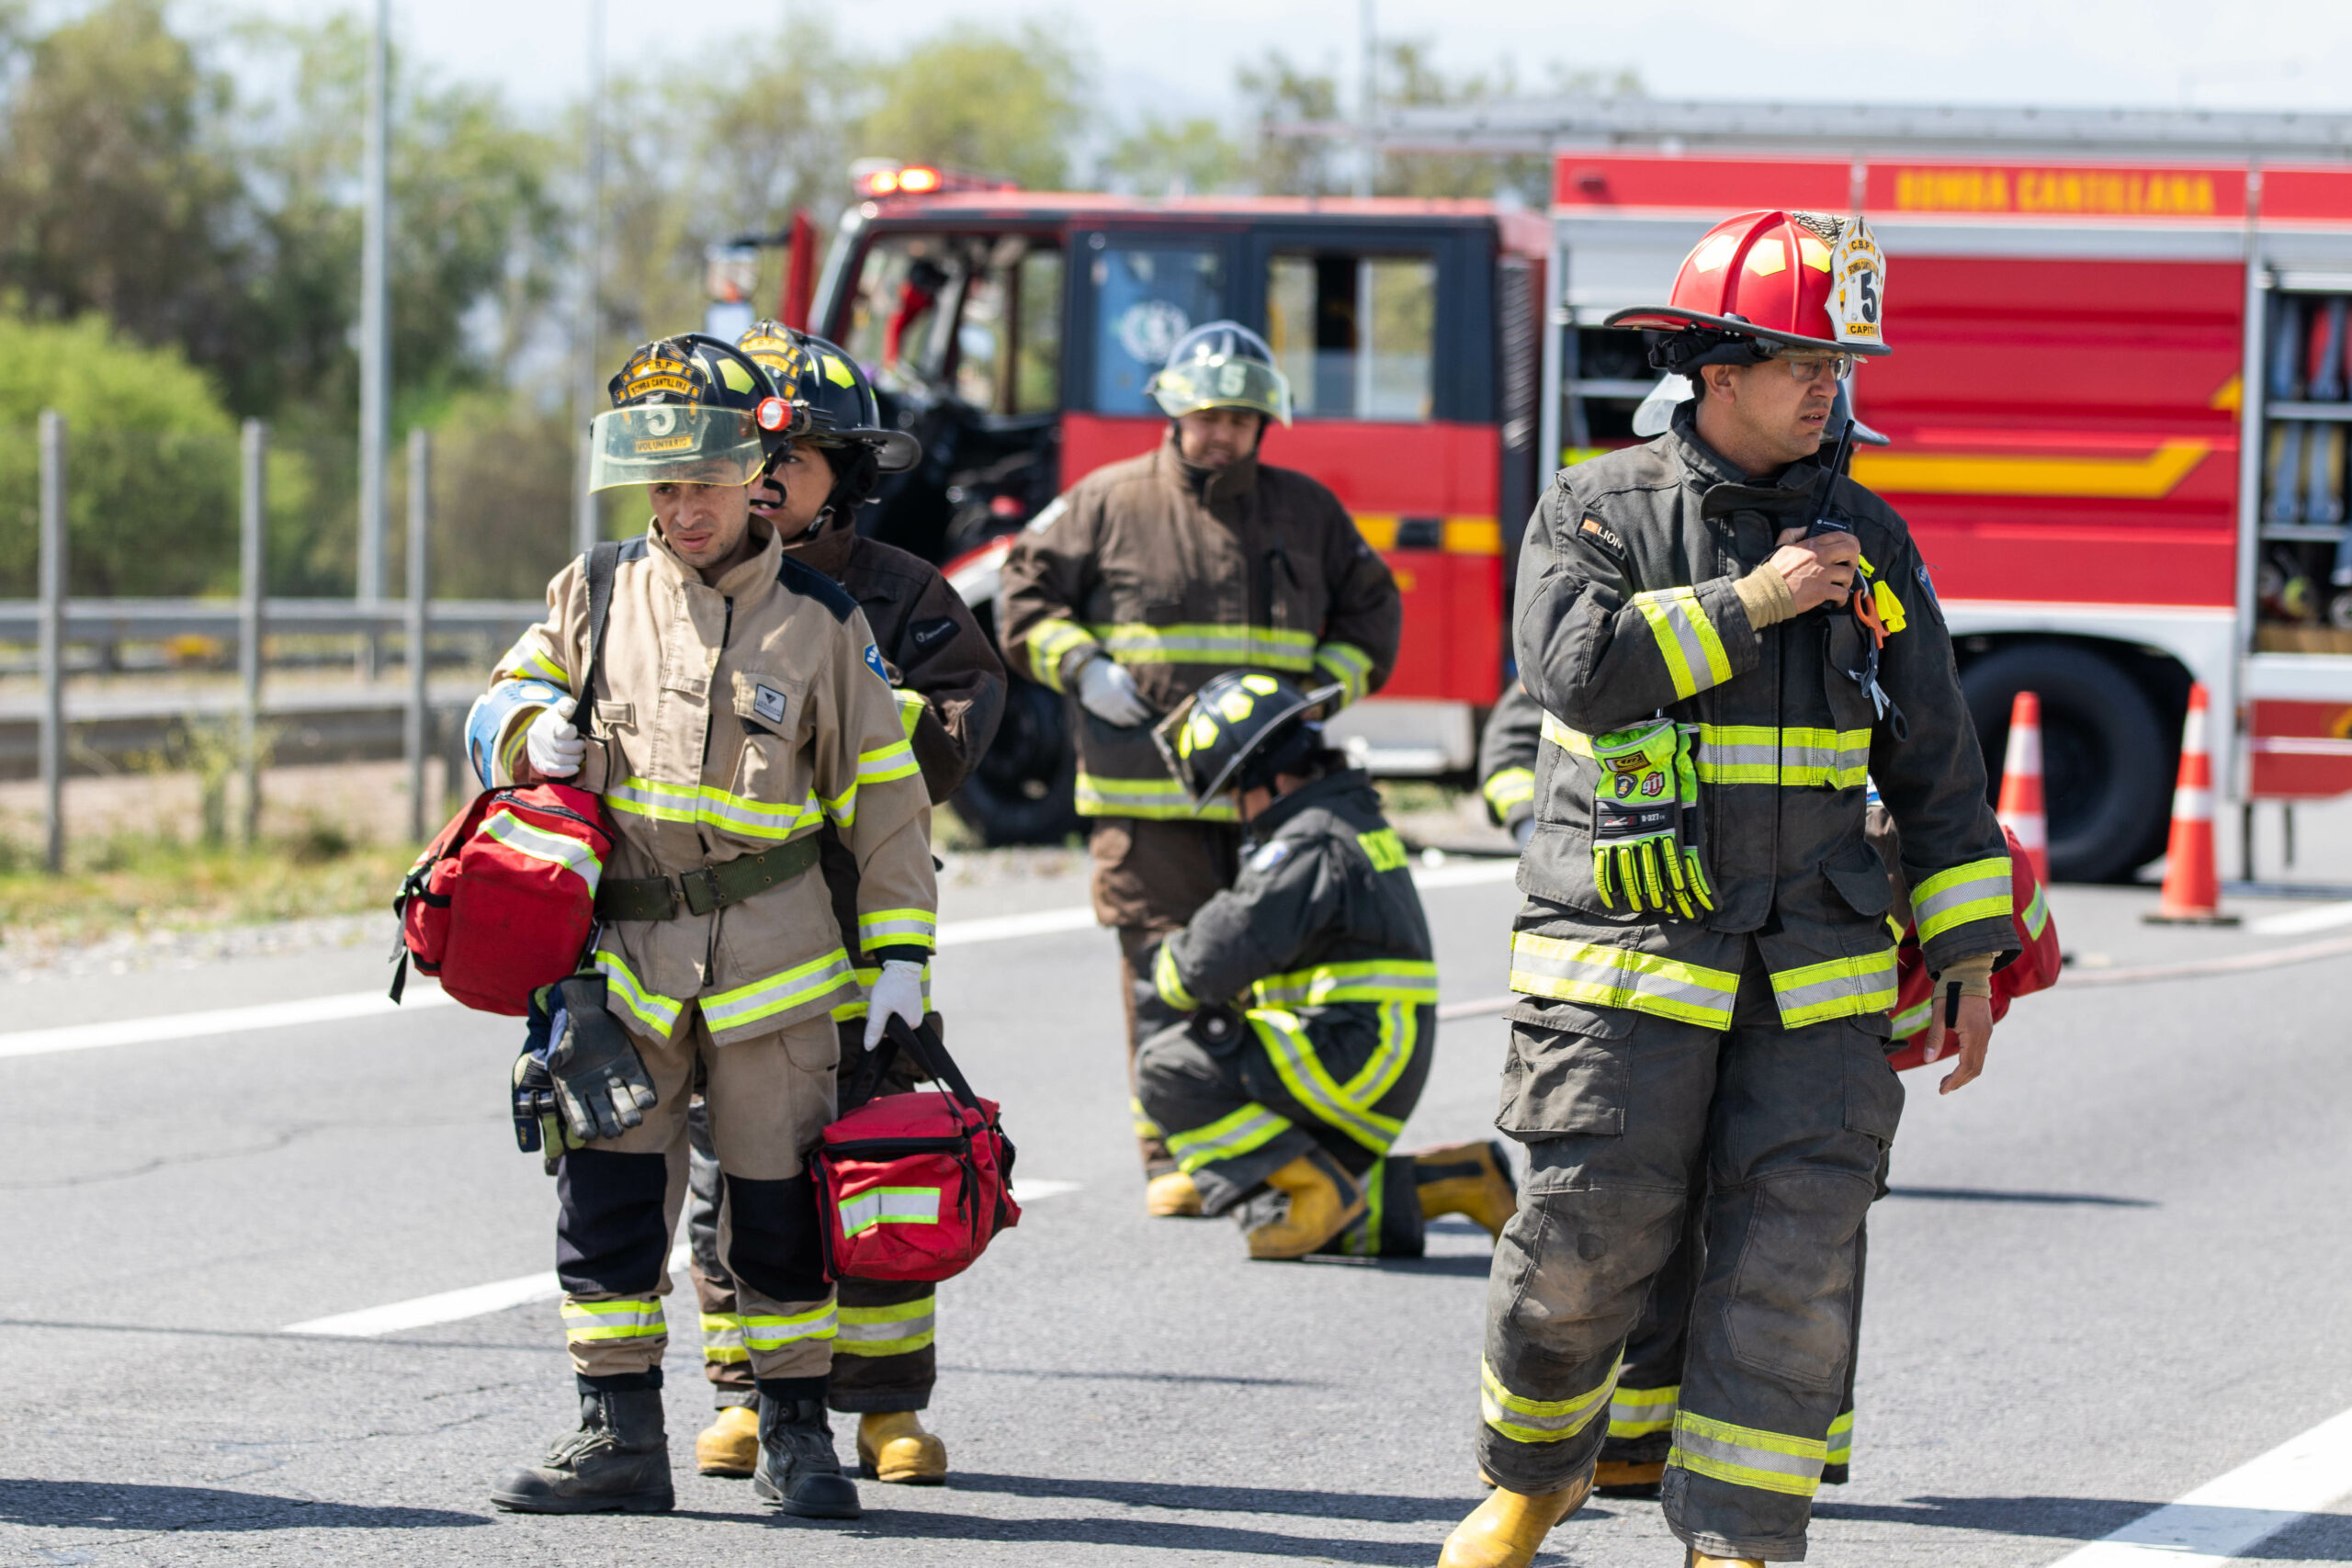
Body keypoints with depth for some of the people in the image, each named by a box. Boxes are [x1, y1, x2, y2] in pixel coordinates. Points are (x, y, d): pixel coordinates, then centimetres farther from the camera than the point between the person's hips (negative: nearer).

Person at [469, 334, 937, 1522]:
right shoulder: (596, 595, 6)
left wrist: (898, 954, 0)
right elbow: (502, 702, 17)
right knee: (610, 1190, 0)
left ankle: (796, 1427, 14)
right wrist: (534, 729, -8)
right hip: (620, 946, 2)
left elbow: (884, 794, 5)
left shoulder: (821, 623, 2)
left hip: (773, 953, -2)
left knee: (778, 1198, 2)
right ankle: (618, 1435, 7)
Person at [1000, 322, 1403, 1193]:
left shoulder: (1306, 510, 12)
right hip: (1148, 790, -3)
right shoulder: (1110, 502, 4)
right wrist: (1083, 667, -6)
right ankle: (1172, 1151, 1)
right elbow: (1029, 589, 8)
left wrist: (1330, 685, 4)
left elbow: (1370, 608, 21)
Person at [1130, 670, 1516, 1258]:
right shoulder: (1352, 817, 18)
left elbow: (1218, 960, -23)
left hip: (1349, 1062, -10)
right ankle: (1454, 1181, 13)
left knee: (1166, 1070, -11)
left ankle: (1311, 1187, -16)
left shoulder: (1310, 845, -16)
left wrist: (1166, 965, -1)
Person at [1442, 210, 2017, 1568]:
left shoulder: (1867, 540, 10)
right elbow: (1573, 665, -17)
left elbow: (1937, 764, 12)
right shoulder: (1599, 511, 1)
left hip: (1818, 978, 3)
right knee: (1584, 1244, -2)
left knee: (1794, 1261, -6)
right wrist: (1746, 603, -16)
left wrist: (1970, 953, 9)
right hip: (1630, 959, -3)